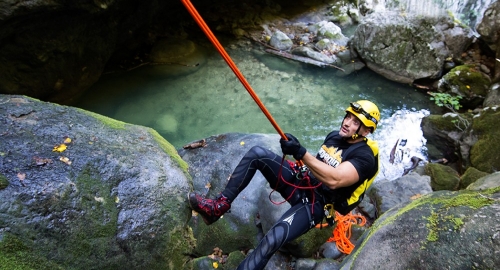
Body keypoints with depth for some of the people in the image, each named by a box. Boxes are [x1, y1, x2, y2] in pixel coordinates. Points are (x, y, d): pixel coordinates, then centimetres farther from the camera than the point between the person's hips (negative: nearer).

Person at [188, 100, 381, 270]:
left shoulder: (364, 157, -15)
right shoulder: (335, 136, 8)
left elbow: (333, 180, -33)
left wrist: (301, 153, -40)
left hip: (314, 203, -7)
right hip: (299, 180, 8)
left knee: (274, 238, -35)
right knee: (257, 153, -12)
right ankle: (219, 205, -12)